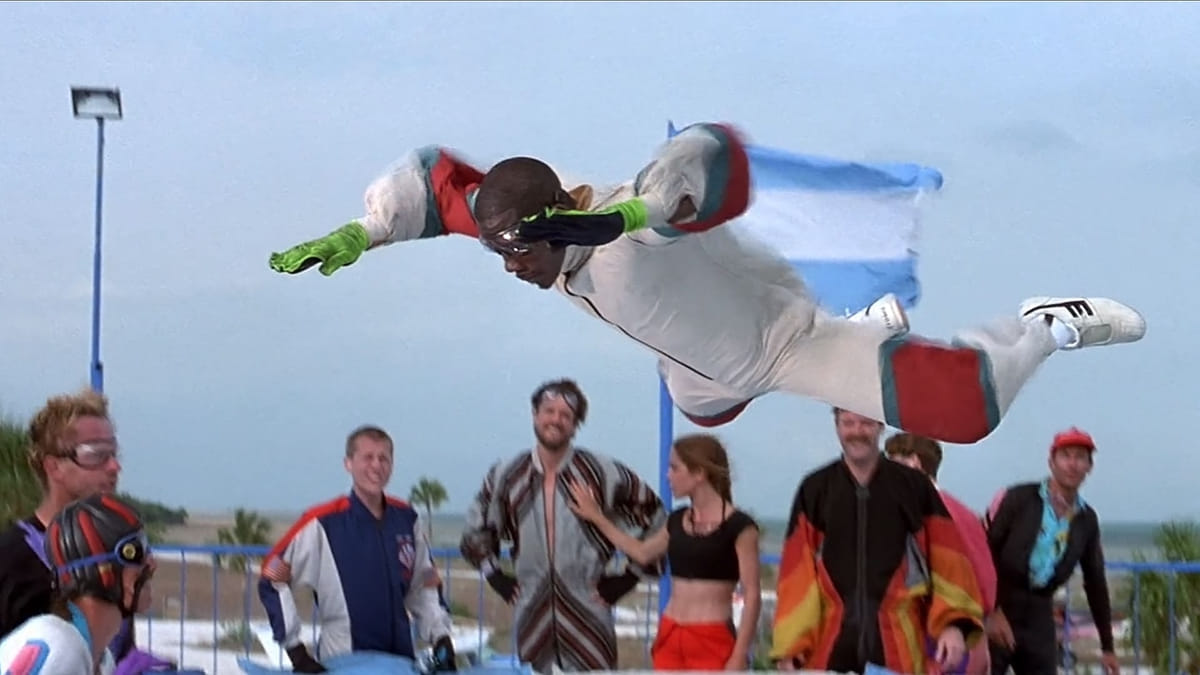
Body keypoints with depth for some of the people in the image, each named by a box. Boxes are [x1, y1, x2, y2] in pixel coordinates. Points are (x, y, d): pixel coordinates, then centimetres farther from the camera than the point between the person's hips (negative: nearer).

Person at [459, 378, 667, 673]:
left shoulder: (602, 473, -5)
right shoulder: (505, 476, 5)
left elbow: (655, 519, 2)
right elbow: (475, 532, 20)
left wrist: (629, 576, -1)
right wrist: (498, 579, 11)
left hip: (587, 614, -3)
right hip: (532, 619, 3)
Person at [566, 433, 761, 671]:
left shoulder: (738, 526, -8)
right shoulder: (677, 521, 10)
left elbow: (752, 596, -9)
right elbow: (643, 553, 30)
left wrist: (739, 657, -15)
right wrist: (597, 518, 31)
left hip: (713, 642, -6)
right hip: (669, 637, 6)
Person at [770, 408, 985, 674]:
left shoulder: (914, 487, 5)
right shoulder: (814, 491, 8)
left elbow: (946, 557, 3)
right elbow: (798, 570, 5)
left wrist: (953, 623, -10)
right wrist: (788, 645, -2)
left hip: (898, 647, -1)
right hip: (830, 647, 1)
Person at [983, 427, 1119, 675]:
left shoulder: (1087, 520, 9)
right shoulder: (1017, 499, -7)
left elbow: (1096, 582, 16)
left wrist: (1107, 647, 17)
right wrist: (992, 611, -15)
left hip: (1038, 616, 5)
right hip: (996, 611, -5)